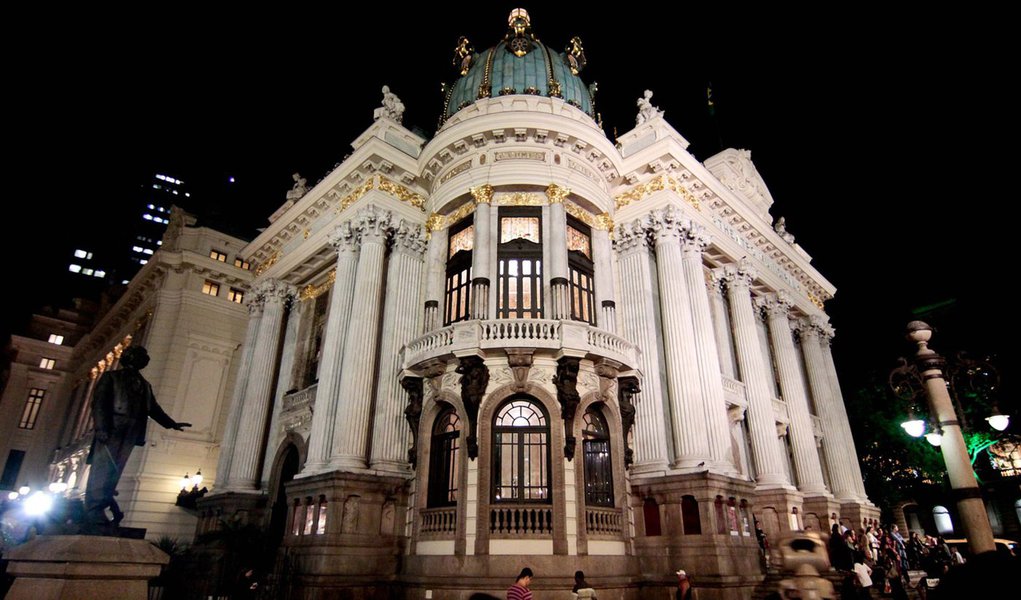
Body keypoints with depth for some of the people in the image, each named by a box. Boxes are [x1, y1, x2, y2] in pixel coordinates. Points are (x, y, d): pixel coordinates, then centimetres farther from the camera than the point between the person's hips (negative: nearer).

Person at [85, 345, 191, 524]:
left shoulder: (144, 385, 26)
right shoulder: (111, 377, 10)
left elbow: (154, 408, 29)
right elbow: (99, 402, -1)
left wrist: (172, 424, 24)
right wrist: (101, 427, -15)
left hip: (130, 433, 5)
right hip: (111, 429, -4)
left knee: (114, 471, -2)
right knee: (102, 469, -10)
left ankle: (100, 508, 0)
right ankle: (94, 510, -10)